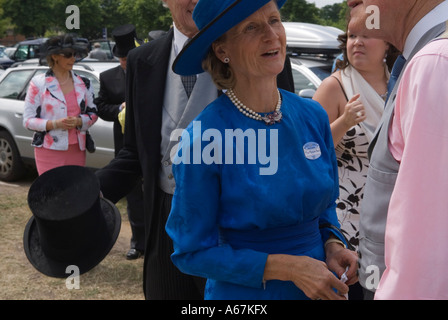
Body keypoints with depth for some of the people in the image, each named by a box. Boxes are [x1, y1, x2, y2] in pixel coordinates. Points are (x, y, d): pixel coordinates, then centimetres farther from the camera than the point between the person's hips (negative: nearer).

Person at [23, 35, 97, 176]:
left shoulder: (83, 83, 11)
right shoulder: (38, 83, 0)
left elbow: (93, 113, 14)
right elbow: (28, 120, -2)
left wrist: (79, 121, -8)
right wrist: (54, 124, -17)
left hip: (77, 150, 3)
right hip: (49, 151, -3)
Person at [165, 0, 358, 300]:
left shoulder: (314, 116, -5)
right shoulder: (203, 138, -19)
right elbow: (192, 251, -13)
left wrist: (332, 244, -10)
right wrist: (286, 267, -20)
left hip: (319, 288, 5)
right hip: (245, 293, -4)